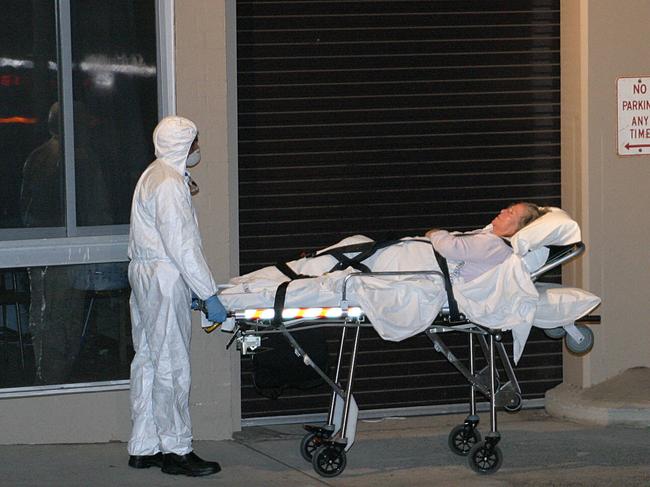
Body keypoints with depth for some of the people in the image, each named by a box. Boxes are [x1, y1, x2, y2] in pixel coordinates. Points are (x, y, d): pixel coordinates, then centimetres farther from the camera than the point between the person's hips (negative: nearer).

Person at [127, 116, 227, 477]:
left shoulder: (154, 176, 17)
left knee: (148, 362, 12)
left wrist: (190, 287, 20)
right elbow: (182, 247, -20)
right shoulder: (170, 184, -16)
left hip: (144, 273, 11)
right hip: (164, 280, -11)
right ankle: (177, 450, -3)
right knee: (172, 365, -6)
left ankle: (144, 447, 16)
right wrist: (209, 295, -17)